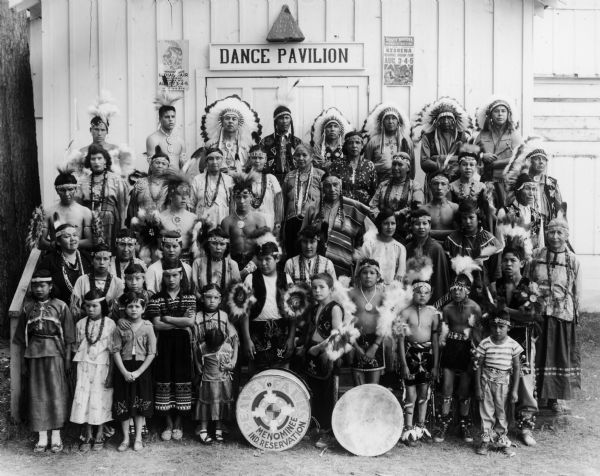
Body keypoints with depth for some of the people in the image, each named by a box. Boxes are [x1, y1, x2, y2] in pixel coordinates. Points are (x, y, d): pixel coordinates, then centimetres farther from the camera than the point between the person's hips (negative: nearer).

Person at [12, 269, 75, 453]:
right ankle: (42, 437, 13)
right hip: (33, 354, 2)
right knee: (36, 395, 4)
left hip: (54, 354, -2)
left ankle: (56, 436, 9)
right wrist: (24, 361, 6)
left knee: (56, 394, -1)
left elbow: (68, 337, 1)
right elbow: (22, 338, 10)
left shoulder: (60, 306, 0)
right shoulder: (27, 307, 7)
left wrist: (68, 359, -4)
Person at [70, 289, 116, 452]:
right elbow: (77, 348, 10)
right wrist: (76, 370, 7)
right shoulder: (80, 324, 4)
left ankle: (99, 436, 16)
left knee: (100, 400, 1)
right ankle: (87, 436, 13)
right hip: (84, 366, 3)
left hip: (102, 367, -3)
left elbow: (113, 351, -5)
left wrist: (111, 373, -8)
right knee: (83, 399, 1)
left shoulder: (110, 324, -6)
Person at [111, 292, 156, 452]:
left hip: (142, 368, -1)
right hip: (124, 369, 1)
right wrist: (124, 372, -13)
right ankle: (126, 439, 17)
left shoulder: (147, 327, -3)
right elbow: (116, 351, -4)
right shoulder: (120, 328, -1)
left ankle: (138, 438, 17)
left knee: (140, 405, 6)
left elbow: (151, 353, -4)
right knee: (123, 404, 5)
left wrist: (138, 372, -12)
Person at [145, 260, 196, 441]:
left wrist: (166, 318, -7)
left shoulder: (189, 297, 4)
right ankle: (168, 424, 15)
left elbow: (190, 321, -8)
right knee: (164, 381, 2)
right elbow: (157, 325, -6)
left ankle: (178, 423, 16)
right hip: (164, 345, 0)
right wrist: (181, 324, -9)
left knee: (182, 380, 2)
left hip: (183, 345, 0)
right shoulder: (156, 298, 4)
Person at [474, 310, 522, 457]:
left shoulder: (513, 345, -4)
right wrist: (478, 387, -3)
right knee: (486, 412, 5)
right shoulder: (485, 343, -6)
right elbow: (479, 366, -1)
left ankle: (503, 441, 24)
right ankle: (485, 440, 17)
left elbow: (517, 368, 1)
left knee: (501, 413, 9)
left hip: (504, 382, 0)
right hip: (487, 380, 0)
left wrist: (514, 390, -1)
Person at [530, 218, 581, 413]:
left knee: (560, 355, 8)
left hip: (563, 315, 0)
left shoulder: (572, 261, -1)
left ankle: (556, 397, 21)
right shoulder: (536, 256, 1)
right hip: (539, 314, 0)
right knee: (538, 355, 5)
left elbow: (576, 292, 3)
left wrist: (575, 315, 2)